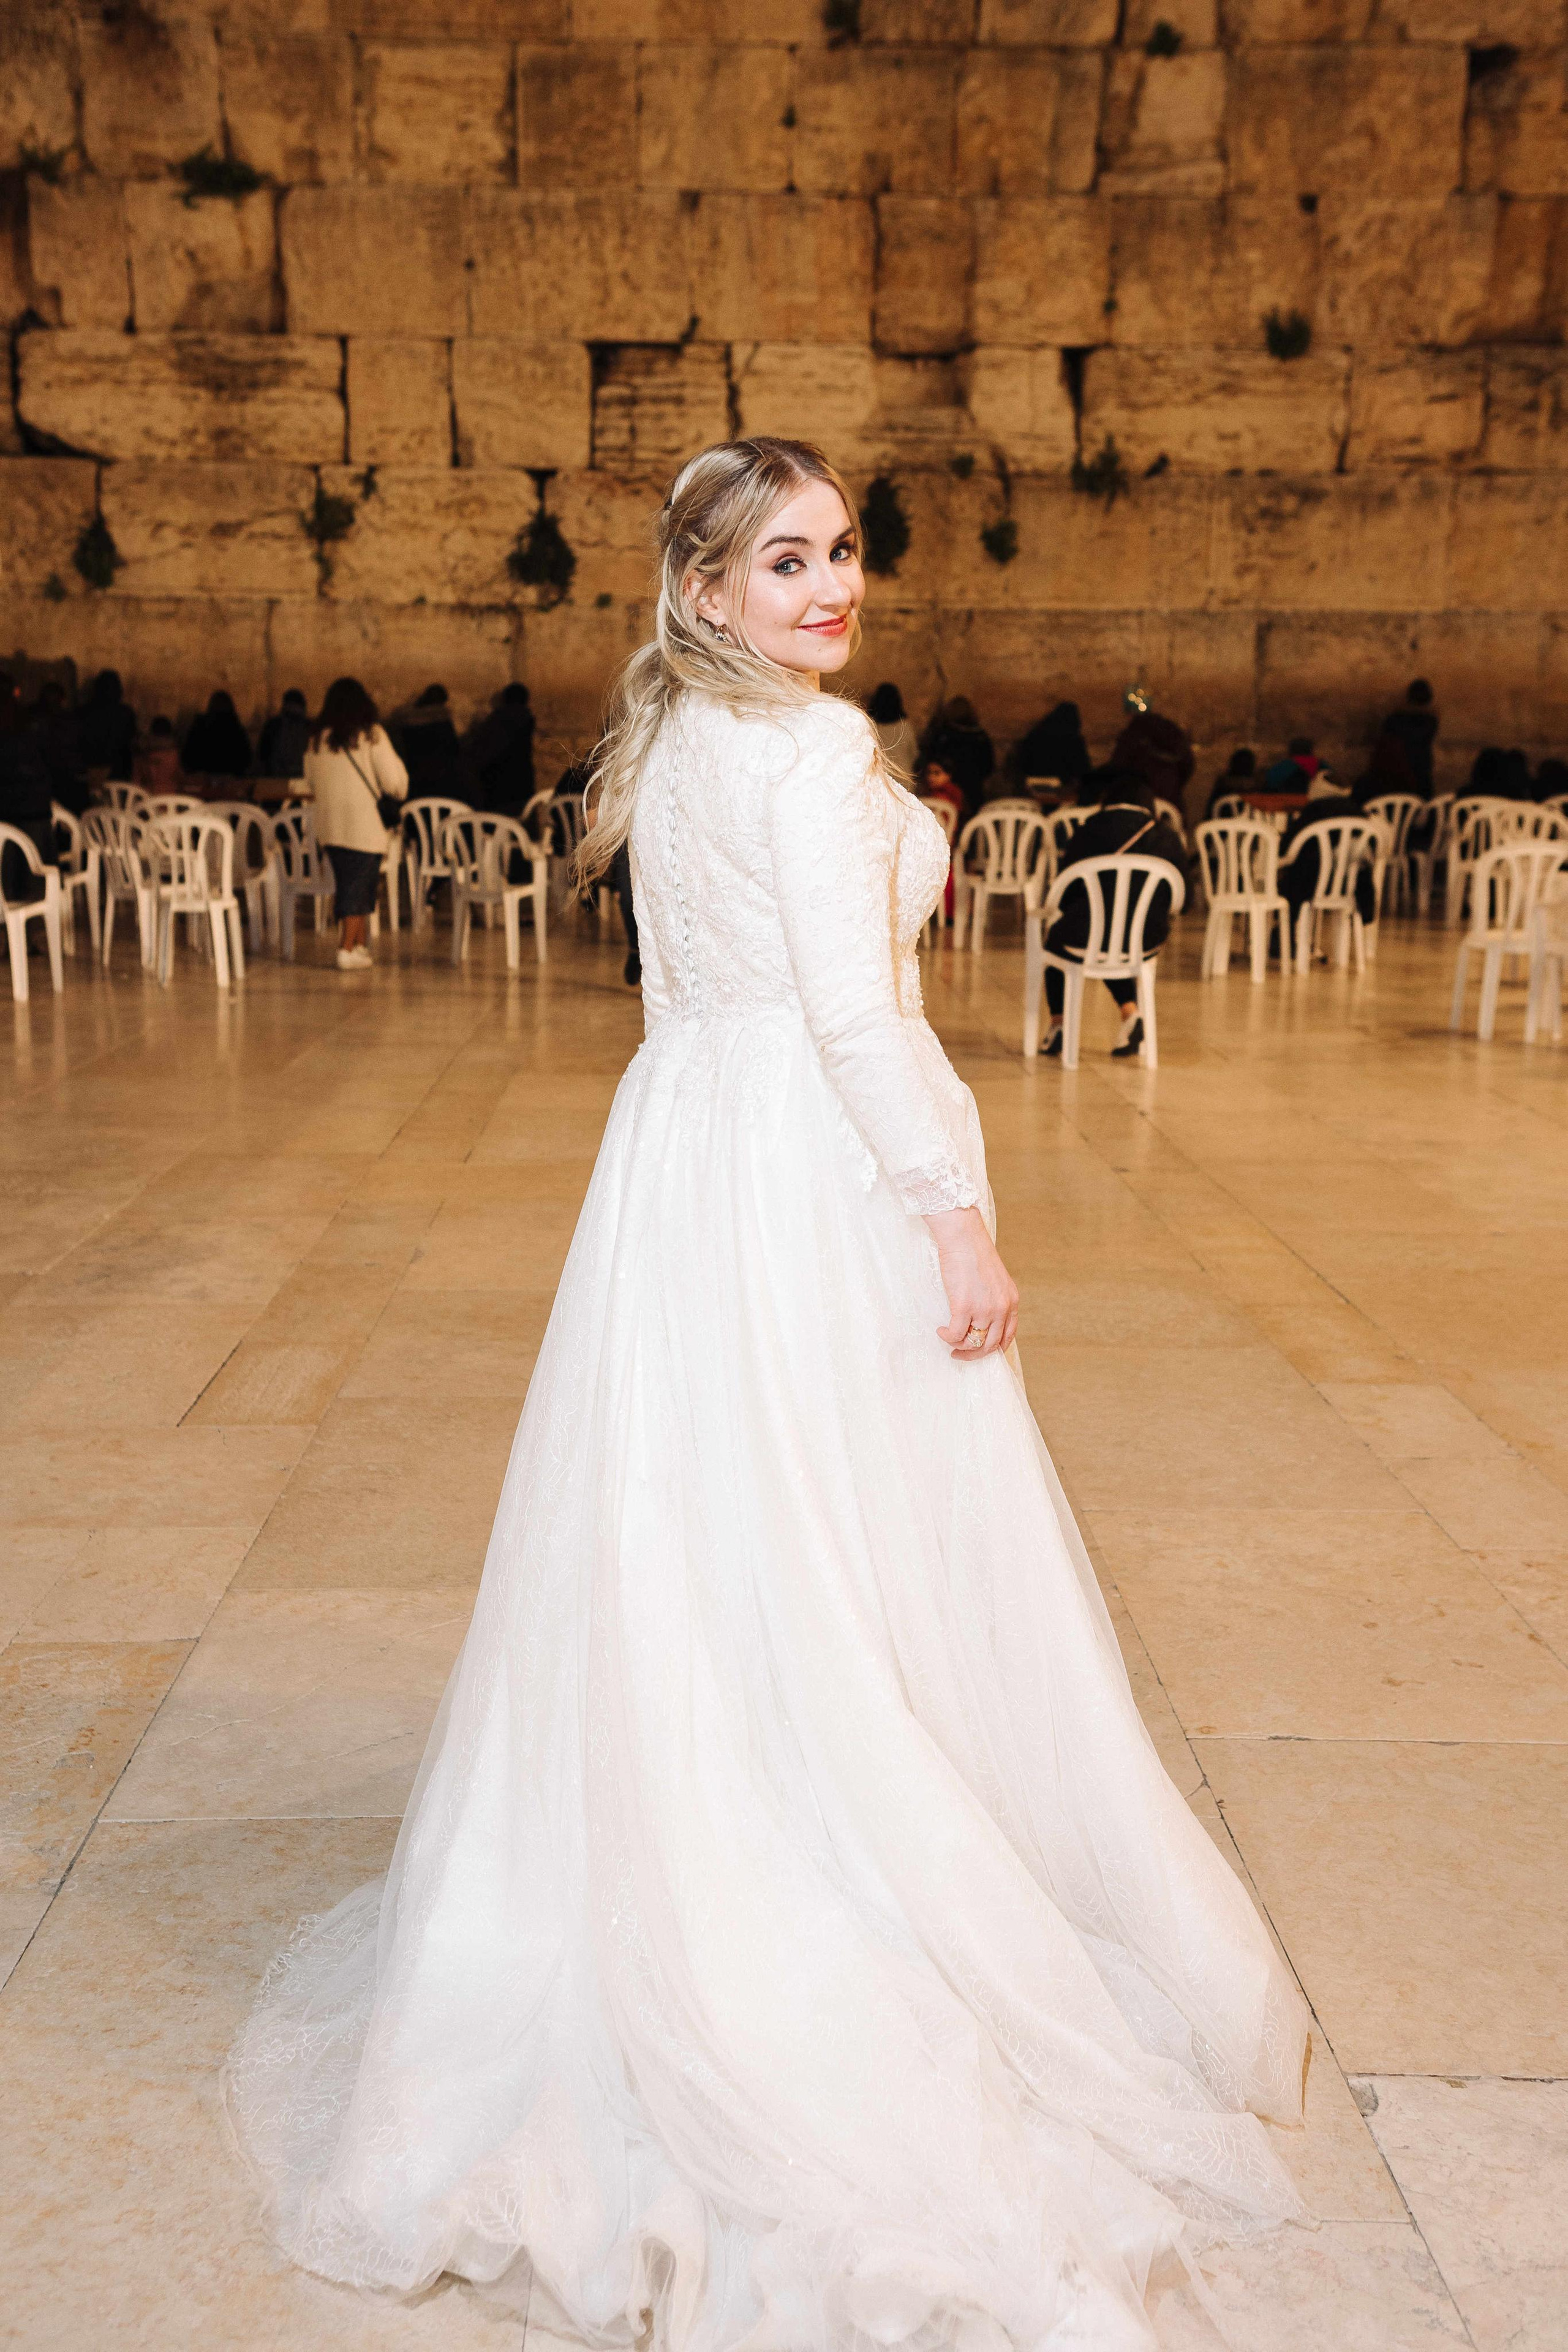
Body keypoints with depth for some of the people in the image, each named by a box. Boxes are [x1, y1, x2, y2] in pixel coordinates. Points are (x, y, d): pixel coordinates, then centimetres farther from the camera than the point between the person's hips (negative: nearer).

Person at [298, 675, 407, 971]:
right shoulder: (370, 734, -6)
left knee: (349, 884, 13)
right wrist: (401, 791, 17)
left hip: (330, 825, 5)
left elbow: (311, 784, 19)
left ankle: (359, 946, 16)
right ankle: (347, 949, -6)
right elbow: (393, 778, -5)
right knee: (360, 886, -1)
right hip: (364, 824, -5)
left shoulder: (317, 738, 9)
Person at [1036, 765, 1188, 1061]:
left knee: (1056, 936, 32)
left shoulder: (1089, 831, -4)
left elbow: (1064, 894, 0)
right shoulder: (1167, 838, 3)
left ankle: (1058, 1022, 31)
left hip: (1086, 938, -3)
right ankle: (1130, 1011, 19)